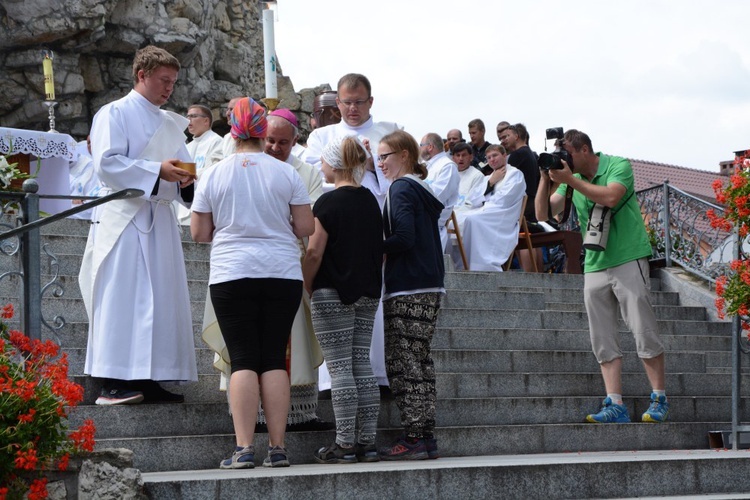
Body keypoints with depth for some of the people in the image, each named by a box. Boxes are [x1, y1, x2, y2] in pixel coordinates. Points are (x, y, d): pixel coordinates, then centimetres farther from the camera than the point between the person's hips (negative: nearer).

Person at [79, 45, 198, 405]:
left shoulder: (171, 123, 20)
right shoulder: (114, 114, -1)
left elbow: (180, 165, 21)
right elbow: (107, 163, -13)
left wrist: (185, 180, -4)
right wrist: (157, 170, -20)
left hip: (160, 220, 7)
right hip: (123, 217, -7)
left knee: (161, 301, 4)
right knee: (121, 298, -11)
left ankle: (148, 379, 7)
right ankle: (113, 382, -13)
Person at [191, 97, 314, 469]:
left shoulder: (214, 175, 0)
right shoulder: (286, 174, 1)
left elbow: (199, 233, 3)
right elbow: (306, 228, 3)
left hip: (232, 275, -1)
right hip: (282, 274, 1)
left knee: (243, 360, -1)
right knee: (274, 359, 4)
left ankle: (244, 448, -9)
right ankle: (277, 448, 2)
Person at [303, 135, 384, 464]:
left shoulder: (329, 203, -11)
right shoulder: (370, 200, 10)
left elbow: (314, 253, -14)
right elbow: (381, 249, 15)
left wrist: (307, 287, -1)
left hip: (333, 295, -7)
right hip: (368, 294, 7)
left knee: (340, 368, -5)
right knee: (362, 365, 8)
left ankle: (345, 444, -6)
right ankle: (367, 442, 8)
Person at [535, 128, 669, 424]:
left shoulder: (618, 166, -3)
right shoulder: (570, 180, 13)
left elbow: (610, 197, -21)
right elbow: (543, 213, 10)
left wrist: (569, 179, -18)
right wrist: (547, 178, -4)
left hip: (628, 259, -6)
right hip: (594, 266, 6)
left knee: (643, 332, -6)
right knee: (603, 341, 0)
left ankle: (659, 400, 1)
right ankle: (615, 406, -1)